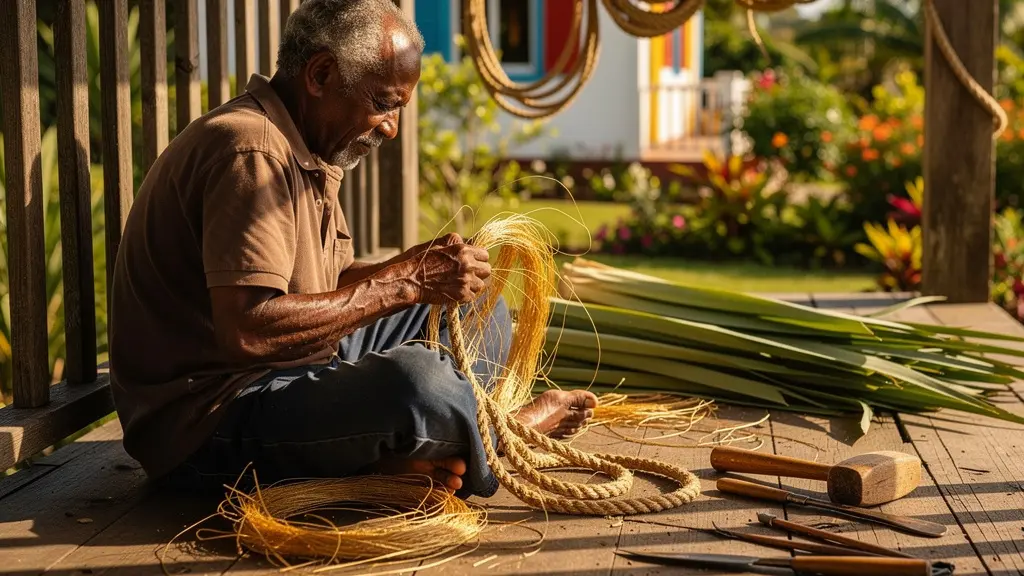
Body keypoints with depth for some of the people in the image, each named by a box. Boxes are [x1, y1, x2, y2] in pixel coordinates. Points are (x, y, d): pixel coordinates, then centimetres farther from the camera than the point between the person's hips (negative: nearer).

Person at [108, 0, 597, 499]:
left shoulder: (306, 155, 14)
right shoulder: (251, 152, -21)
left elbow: (328, 284, 15)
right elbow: (247, 331, -31)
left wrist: (421, 272, -4)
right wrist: (403, 281, -24)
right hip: (208, 422, -11)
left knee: (479, 312, 16)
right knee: (413, 379, -35)